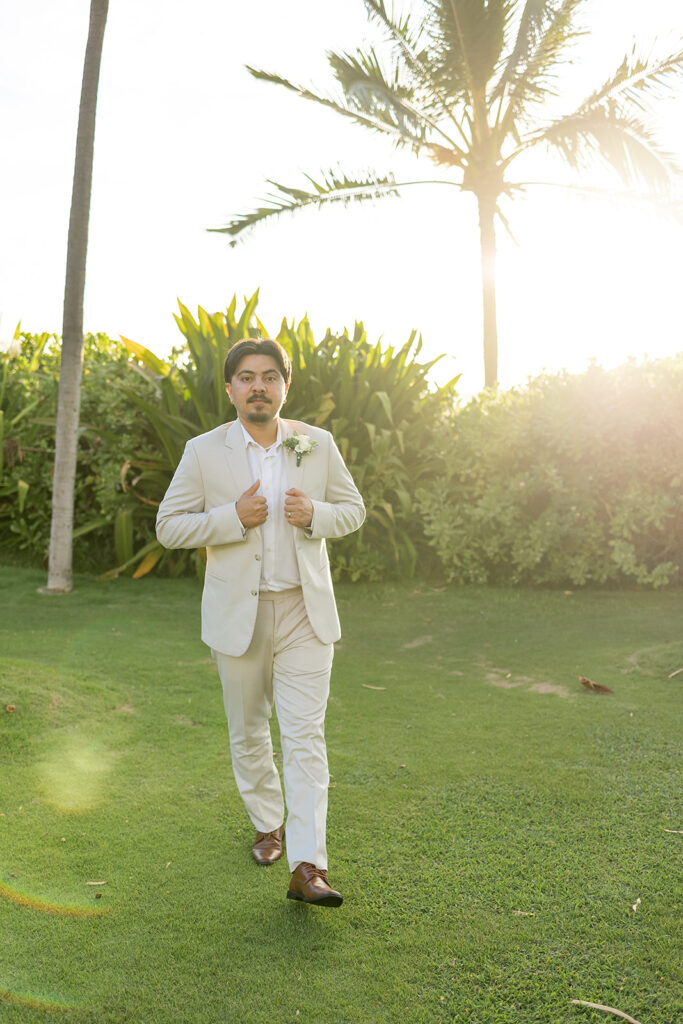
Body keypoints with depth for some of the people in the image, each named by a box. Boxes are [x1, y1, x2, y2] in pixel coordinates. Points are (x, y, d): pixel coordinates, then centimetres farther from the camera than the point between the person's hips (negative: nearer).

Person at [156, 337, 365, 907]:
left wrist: (315, 513, -13)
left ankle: (307, 867, -3)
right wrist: (234, 517, -18)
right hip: (238, 615, 1)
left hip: (305, 611, 0)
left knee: (305, 735, -6)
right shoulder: (204, 452, -3)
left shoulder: (318, 445, 2)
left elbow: (353, 509, 10)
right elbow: (169, 526, -2)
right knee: (248, 733, 15)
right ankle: (268, 826, 38)